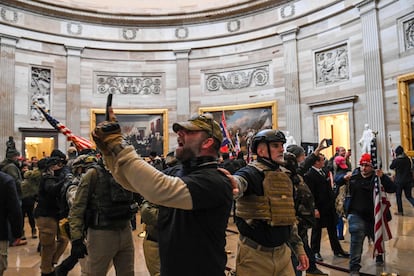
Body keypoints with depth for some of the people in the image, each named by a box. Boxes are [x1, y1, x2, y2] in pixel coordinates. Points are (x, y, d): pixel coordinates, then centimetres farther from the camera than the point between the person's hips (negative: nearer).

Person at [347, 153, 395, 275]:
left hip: (373, 215, 1)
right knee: (356, 239, -15)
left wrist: (382, 177, -35)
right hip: (356, 214, -1)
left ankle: (379, 257, 53)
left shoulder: (377, 177, -10)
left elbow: (392, 189, -21)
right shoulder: (354, 175, -5)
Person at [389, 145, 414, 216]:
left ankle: (400, 211, 16)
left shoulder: (396, 160, -16)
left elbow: (391, 167, 1)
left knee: (398, 196, 10)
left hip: (399, 181, -4)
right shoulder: (408, 159, -2)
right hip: (408, 180, 4)